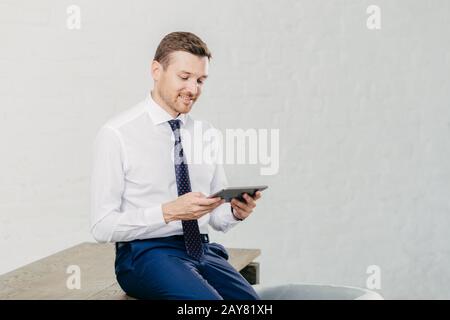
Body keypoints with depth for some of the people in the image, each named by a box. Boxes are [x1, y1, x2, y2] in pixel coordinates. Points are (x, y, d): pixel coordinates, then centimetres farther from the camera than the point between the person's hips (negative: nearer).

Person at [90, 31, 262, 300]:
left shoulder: (206, 133, 11)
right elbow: (102, 226, -9)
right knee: (208, 299, -32)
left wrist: (236, 211, -7)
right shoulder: (116, 134, -6)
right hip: (146, 253, -5)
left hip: (203, 250, 5)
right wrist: (169, 211, -21)